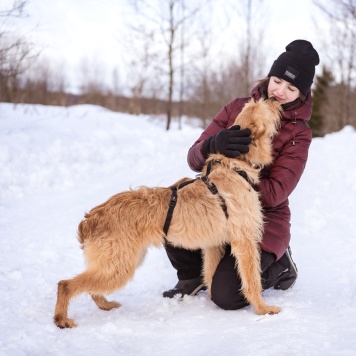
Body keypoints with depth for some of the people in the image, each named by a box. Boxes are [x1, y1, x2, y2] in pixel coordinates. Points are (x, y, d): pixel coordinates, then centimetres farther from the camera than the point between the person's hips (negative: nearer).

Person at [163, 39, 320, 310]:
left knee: (226, 295, -22)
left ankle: (278, 266, 10)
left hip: (262, 222, -3)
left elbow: (273, 193, -18)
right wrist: (214, 144, -30)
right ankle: (193, 277, 4)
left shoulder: (299, 133, -7)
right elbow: (194, 159, -7)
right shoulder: (238, 107, 1)